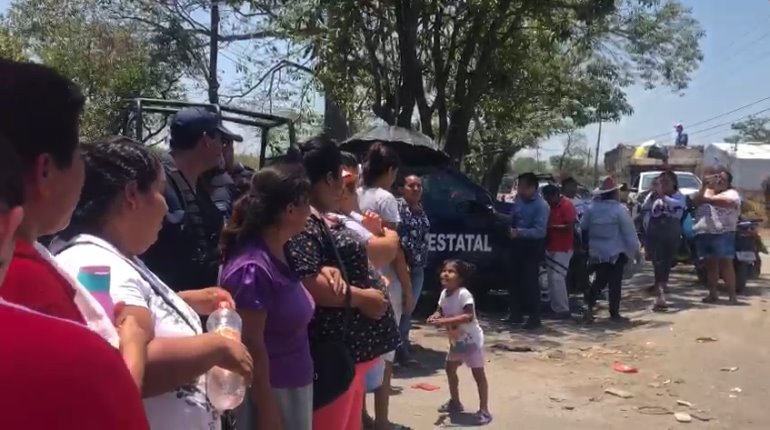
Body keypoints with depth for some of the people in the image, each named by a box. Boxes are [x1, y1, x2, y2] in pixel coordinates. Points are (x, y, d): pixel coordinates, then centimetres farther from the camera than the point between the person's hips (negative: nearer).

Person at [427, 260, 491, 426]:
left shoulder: (463, 294, -27)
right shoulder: (444, 293, -2)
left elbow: (469, 316, -35)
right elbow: (440, 311, 7)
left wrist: (445, 321, -39)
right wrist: (435, 317, -18)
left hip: (471, 340, -9)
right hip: (456, 341, 9)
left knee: (478, 374, -3)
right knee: (450, 369, 18)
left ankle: (484, 410, 3)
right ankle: (455, 402, 35)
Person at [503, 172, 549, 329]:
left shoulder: (541, 205, -17)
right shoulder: (519, 199, 5)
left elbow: (539, 231, -24)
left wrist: (519, 232, -31)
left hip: (533, 246, -8)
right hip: (518, 243, 8)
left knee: (530, 282, -7)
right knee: (514, 279, 12)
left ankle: (535, 318, 1)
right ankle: (516, 314, 24)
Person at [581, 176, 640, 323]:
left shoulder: (592, 208, 1)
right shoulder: (620, 209, -14)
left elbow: (582, 227, 10)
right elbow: (629, 232, -12)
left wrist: (589, 243, 22)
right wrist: (636, 249, -2)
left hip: (596, 252, 5)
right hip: (616, 252, -5)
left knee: (600, 280, 14)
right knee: (615, 283, 3)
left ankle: (589, 306, -2)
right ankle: (614, 313, 8)